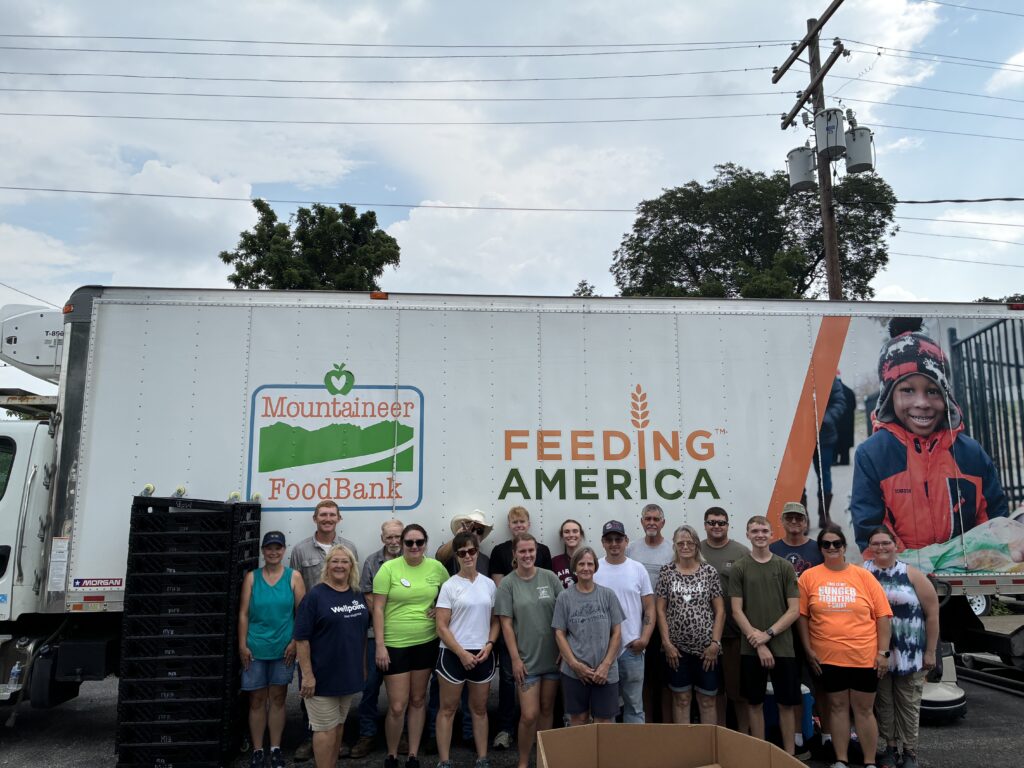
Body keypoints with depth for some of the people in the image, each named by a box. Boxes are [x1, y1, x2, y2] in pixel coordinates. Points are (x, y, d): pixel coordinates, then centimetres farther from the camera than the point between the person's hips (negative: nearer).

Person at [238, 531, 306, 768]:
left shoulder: (293, 577, -1)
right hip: (255, 648, 0)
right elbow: (243, 614, 1)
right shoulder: (251, 577, 1)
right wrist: (242, 645, -4)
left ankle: (275, 749, 21)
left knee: (278, 698, 9)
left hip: (283, 649, 0)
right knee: (257, 699, 7)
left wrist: (295, 642, -6)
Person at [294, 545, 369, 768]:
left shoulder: (358, 595, 6)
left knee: (339, 725, 16)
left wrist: (363, 666, 13)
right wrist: (307, 675, -19)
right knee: (326, 729, 1)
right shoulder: (315, 595, -13)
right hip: (323, 675, -6)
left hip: (349, 674, 6)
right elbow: (301, 638, -16)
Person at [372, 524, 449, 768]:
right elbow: (378, 608, -9)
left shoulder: (436, 567, -1)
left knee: (418, 700, 14)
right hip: (395, 644, -3)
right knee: (397, 707, -1)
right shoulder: (388, 568, -10)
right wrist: (380, 645, -12)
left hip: (427, 642, 3)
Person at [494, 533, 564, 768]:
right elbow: (506, 624, -5)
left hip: (553, 656, 2)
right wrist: (515, 658, -8)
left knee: (547, 710, 13)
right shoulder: (507, 584, -5)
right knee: (529, 715, -5)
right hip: (527, 658, -2)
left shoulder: (549, 577, -1)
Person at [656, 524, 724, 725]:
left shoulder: (709, 571, 0)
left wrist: (715, 643, -6)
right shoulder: (666, 572, 1)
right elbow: (660, 610, 1)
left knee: (707, 700, 8)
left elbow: (720, 611, 0)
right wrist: (667, 642, -6)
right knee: (681, 698, 9)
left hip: (706, 647, 0)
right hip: (676, 647, 1)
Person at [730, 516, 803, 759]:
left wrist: (768, 634, -11)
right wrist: (758, 643, -10)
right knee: (755, 702, 7)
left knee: (786, 703, 7)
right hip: (751, 648, 0)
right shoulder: (739, 568, 0)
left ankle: (790, 754, 21)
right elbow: (736, 611, -3)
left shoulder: (785, 567, 2)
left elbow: (794, 610, -1)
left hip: (783, 646, 1)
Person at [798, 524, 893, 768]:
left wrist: (883, 652, -4)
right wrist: (808, 649, -2)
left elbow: (882, 615, 1)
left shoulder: (864, 576, -1)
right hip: (828, 656, 1)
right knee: (838, 707, 12)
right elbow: (801, 615, 2)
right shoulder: (809, 577, -1)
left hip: (864, 655, -1)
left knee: (864, 709, 9)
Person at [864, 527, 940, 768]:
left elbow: (932, 613, -1)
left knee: (908, 703, 9)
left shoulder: (912, 574, -4)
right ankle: (890, 748, 25)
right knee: (883, 702, 11)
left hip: (910, 653, -1)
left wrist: (930, 651, -2)